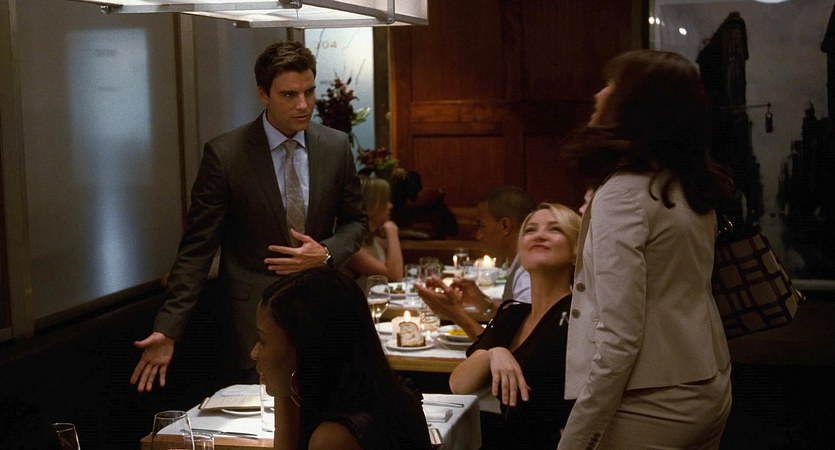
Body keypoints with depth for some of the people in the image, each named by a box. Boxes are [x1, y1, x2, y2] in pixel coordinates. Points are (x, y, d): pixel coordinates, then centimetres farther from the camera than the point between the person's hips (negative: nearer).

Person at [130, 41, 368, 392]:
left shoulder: (336, 146, 2)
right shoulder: (224, 154, -8)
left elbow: (356, 221, 14)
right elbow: (197, 248, -7)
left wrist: (327, 254, -8)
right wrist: (168, 328, -14)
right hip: (253, 319, -3)